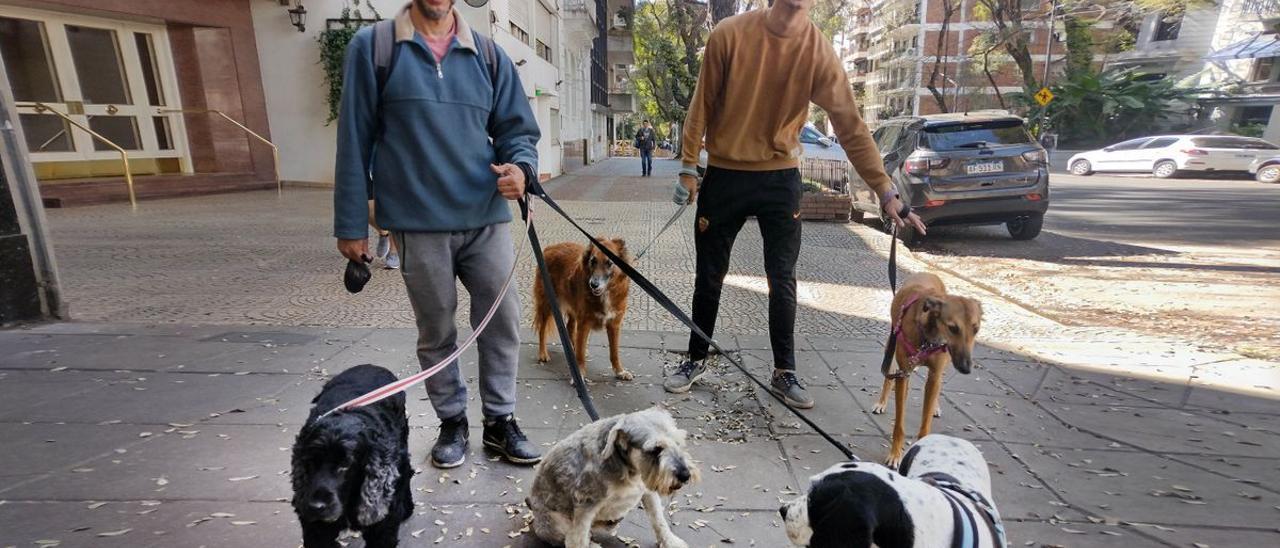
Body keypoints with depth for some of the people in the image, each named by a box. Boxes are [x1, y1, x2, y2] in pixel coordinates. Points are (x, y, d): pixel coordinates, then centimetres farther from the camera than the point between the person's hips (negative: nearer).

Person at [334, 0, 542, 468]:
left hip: (487, 219, 2)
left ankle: (500, 421, 23)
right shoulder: (372, 47, 3)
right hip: (418, 224, -2)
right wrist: (350, 225, -1)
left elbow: (518, 128, 11)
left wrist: (520, 166, -13)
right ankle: (452, 422, 29)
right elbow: (354, 140, 1)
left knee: (502, 322, 5)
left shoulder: (489, 55, 9)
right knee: (436, 332, 10)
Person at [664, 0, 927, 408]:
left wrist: (886, 193, -14)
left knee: (782, 280, 4)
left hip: (780, 179, 1)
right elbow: (702, 106, -2)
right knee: (709, 277, 8)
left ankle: (784, 373, 20)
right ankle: (696, 360, 25)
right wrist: (688, 169, -4)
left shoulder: (820, 52, -6)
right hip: (724, 176, 0)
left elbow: (850, 126, -8)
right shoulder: (729, 34, -8)